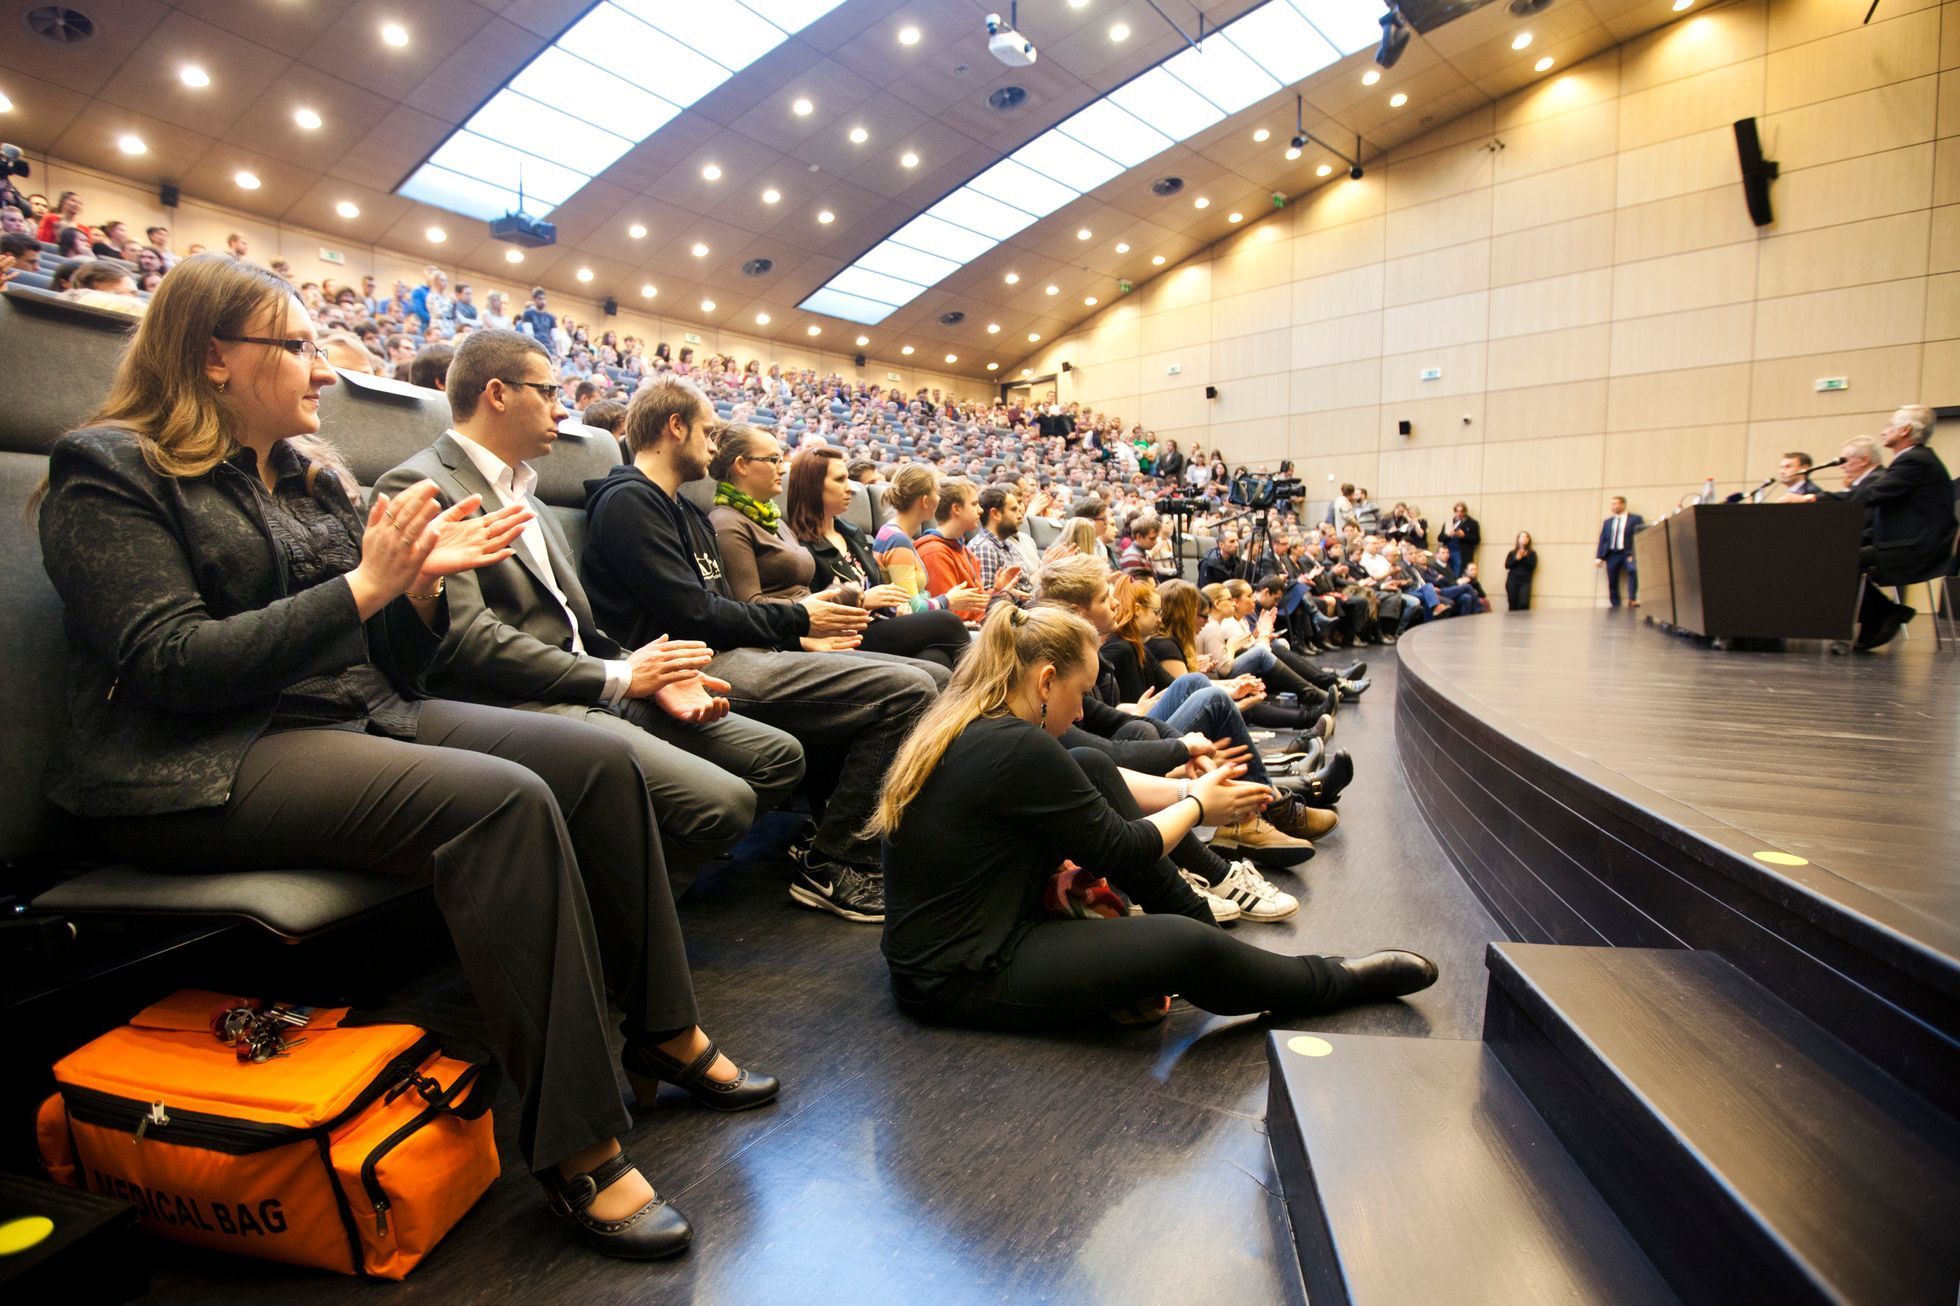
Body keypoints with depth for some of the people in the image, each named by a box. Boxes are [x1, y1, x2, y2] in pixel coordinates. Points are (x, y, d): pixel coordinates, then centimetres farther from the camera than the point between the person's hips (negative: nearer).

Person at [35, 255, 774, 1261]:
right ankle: (576, 1147, -26)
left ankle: (663, 1032, -1)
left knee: (598, 760, -11)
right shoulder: (111, 471, -3)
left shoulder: (313, 476, 17)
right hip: (205, 768, -7)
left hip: (361, 717, 8)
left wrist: (422, 581, -5)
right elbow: (173, 663, -17)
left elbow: (388, 660, 14)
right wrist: (364, 586, -19)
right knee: (502, 799, -33)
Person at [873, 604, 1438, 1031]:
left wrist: (1187, 790, 4)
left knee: (1093, 767, 4)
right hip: (961, 979, -10)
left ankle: (1196, 921, 11)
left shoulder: (963, 725, 4)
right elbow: (1121, 850, -14)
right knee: (1185, 946, -19)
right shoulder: (1015, 747, -25)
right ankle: (1334, 982, 10)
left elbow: (1086, 784, 11)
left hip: (940, 943, 10)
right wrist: (1198, 807, 2)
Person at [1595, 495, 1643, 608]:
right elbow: (1602, 539, 14)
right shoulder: (1607, 521, 19)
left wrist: (1635, 554, -15)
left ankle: (1632, 600, -24)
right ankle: (1616, 608, 9)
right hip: (1612, 554, 4)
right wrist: (1599, 557, 4)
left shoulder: (1636, 519, 7)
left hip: (1628, 553, -4)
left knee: (1633, 570, -31)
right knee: (1612, 583, 1)